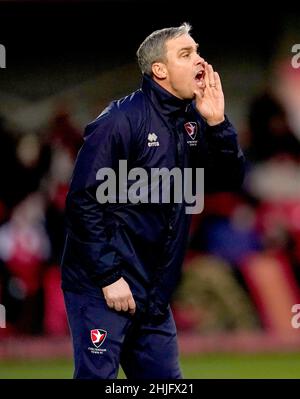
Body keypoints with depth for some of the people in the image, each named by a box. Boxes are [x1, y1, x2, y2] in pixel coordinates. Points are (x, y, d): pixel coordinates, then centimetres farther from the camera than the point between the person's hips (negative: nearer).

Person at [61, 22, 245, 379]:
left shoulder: (192, 121, 8)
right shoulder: (121, 120, -14)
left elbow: (229, 181, 8)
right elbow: (83, 201, -16)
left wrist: (217, 124, -7)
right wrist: (109, 276, -17)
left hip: (154, 293, 7)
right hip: (103, 287, -7)